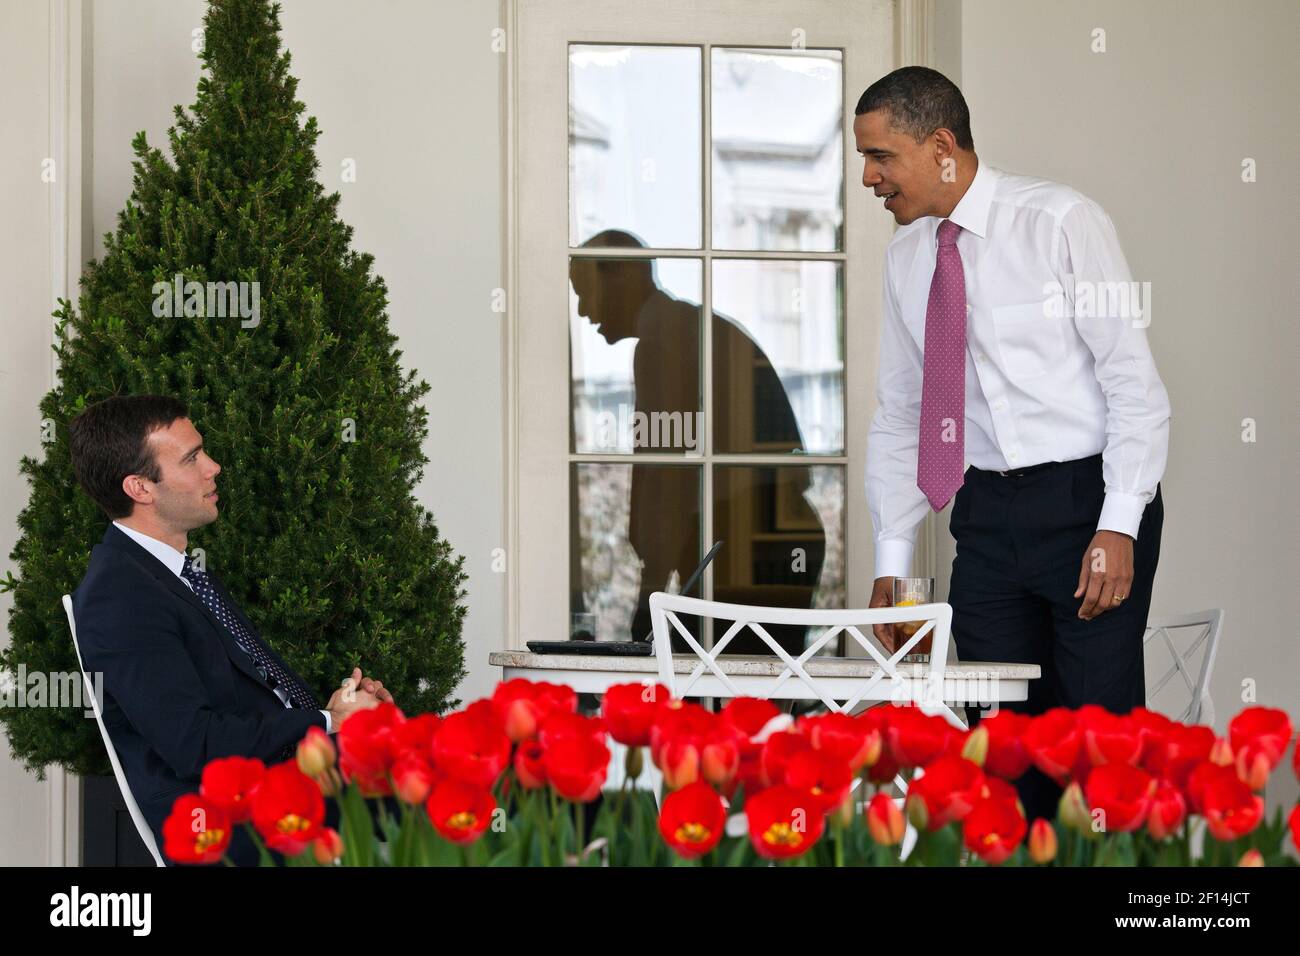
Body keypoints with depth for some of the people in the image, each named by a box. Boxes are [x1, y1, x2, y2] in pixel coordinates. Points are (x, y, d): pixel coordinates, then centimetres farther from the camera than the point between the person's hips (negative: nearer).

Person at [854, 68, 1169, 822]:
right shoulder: (907, 256, 9)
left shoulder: (1060, 222, -8)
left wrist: (1119, 527, -18)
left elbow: (1135, 382, -10)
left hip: (1088, 501, -5)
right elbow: (899, 414, 14)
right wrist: (893, 561, 7)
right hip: (989, 514, 5)